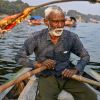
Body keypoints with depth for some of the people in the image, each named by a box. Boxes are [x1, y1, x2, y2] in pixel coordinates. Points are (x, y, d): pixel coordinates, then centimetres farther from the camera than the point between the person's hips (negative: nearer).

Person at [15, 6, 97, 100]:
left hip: (67, 75, 3)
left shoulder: (71, 37, -6)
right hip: (47, 77, -3)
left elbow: (85, 56, 7)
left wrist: (75, 69, -12)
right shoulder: (37, 37, -10)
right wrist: (38, 64, -17)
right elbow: (19, 57, -2)